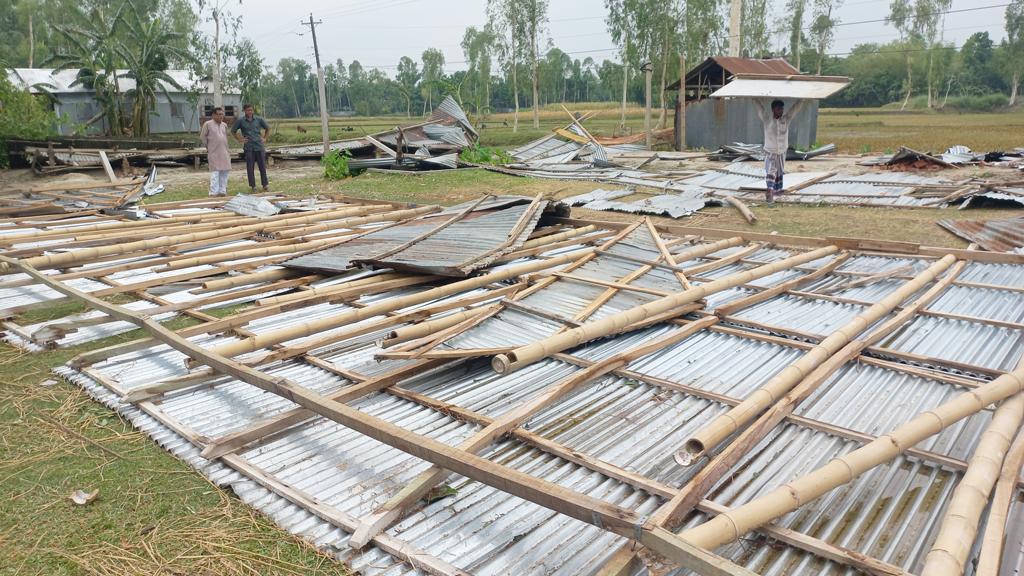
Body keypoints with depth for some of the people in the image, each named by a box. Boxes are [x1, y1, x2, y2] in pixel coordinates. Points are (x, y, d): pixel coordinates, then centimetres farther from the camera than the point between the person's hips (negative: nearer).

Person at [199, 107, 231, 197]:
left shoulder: (224, 125, 12)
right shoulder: (207, 124, -5)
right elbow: (202, 137, 1)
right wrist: (208, 147, 6)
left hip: (224, 153, 6)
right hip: (214, 153, -6)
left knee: (224, 172, 6)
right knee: (215, 173, -8)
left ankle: (222, 191, 15)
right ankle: (214, 193, -6)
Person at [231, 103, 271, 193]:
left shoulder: (259, 119, 5)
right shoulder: (240, 121, 2)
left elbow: (267, 128, 18)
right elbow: (233, 131, 13)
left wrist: (265, 138, 10)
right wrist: (240, 139, 5)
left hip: (259, 146, 1)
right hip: (248, 148, -1)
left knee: (262, 166, 3)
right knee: (250, 168, 2)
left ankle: (265, 185, 12)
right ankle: (253, 187, 9)